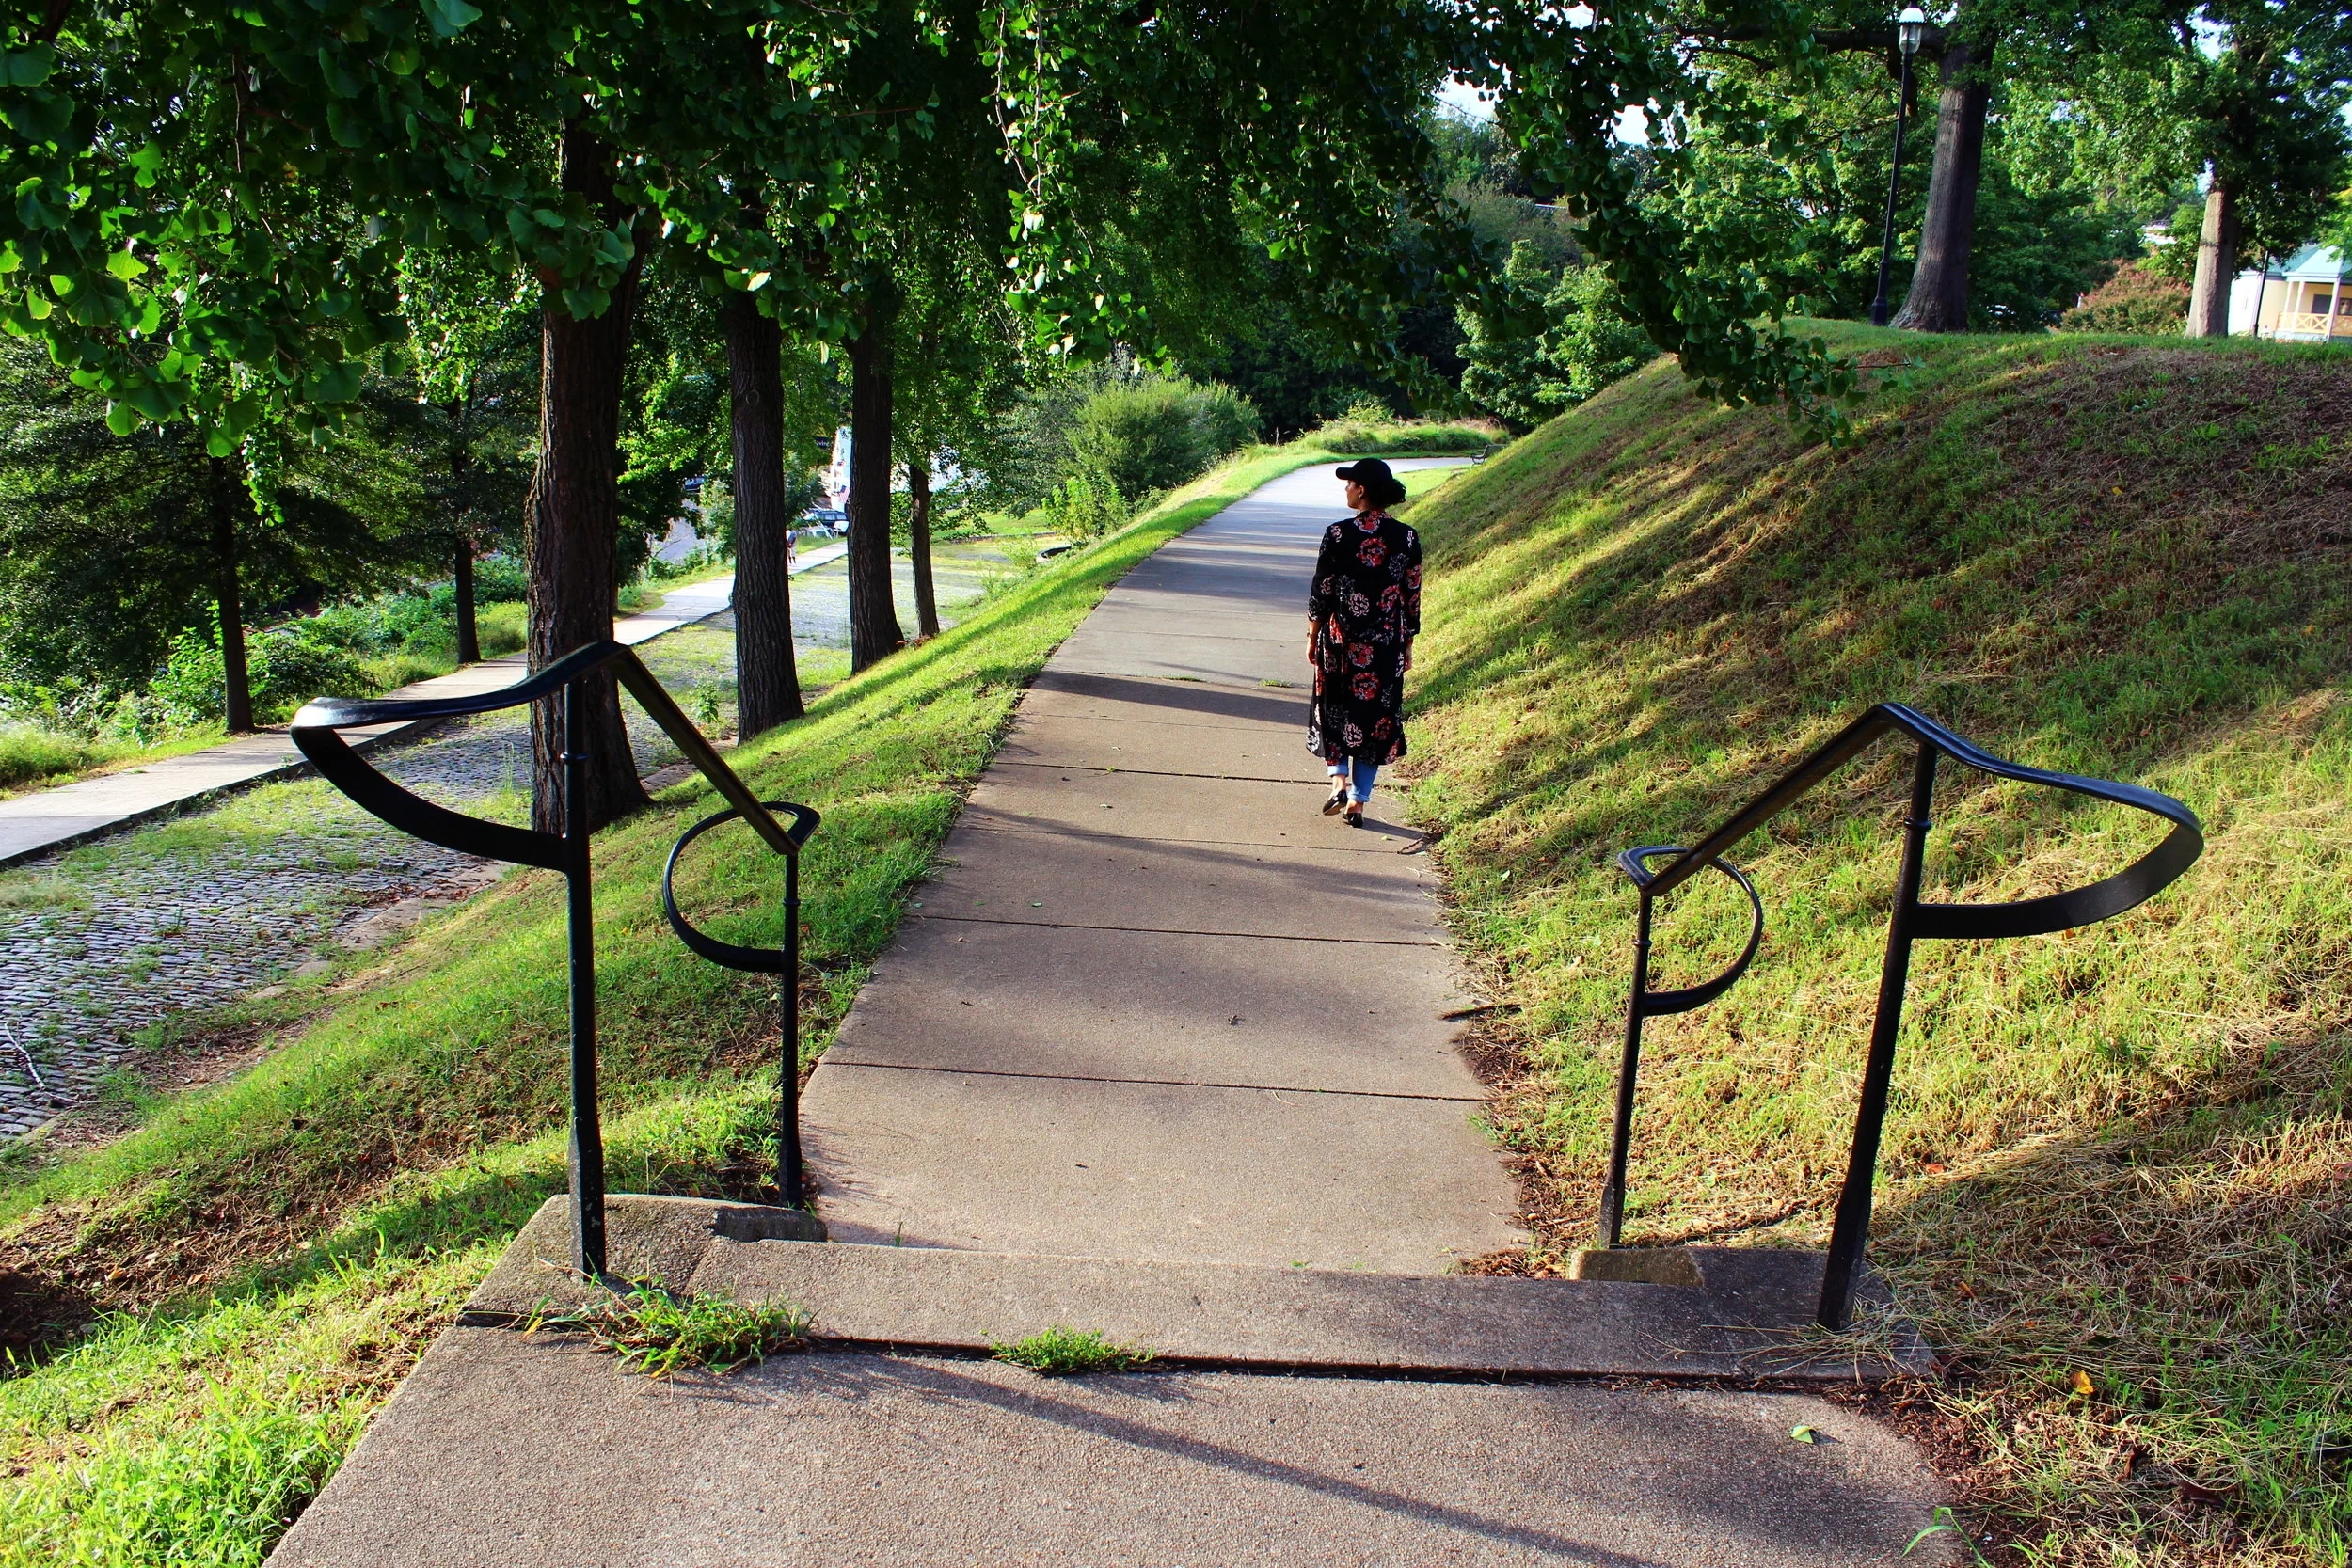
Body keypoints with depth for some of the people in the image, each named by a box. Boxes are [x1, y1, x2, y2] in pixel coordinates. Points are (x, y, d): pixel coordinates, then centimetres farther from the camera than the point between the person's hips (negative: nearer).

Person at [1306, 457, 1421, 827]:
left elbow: (1321, 592, -8)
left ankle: (1339, 781, 0)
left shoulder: (1338, 534, -11)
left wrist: (1312, 637, 5)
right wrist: (1407, 645, 12)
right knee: (1376, 715, 11)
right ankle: (1357, 802, 14)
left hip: (1341, 639, -2)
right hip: (1386, 644, 2)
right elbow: (1412, 598, 2)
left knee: (1336, 709, 17)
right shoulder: (1407, 538, -3)